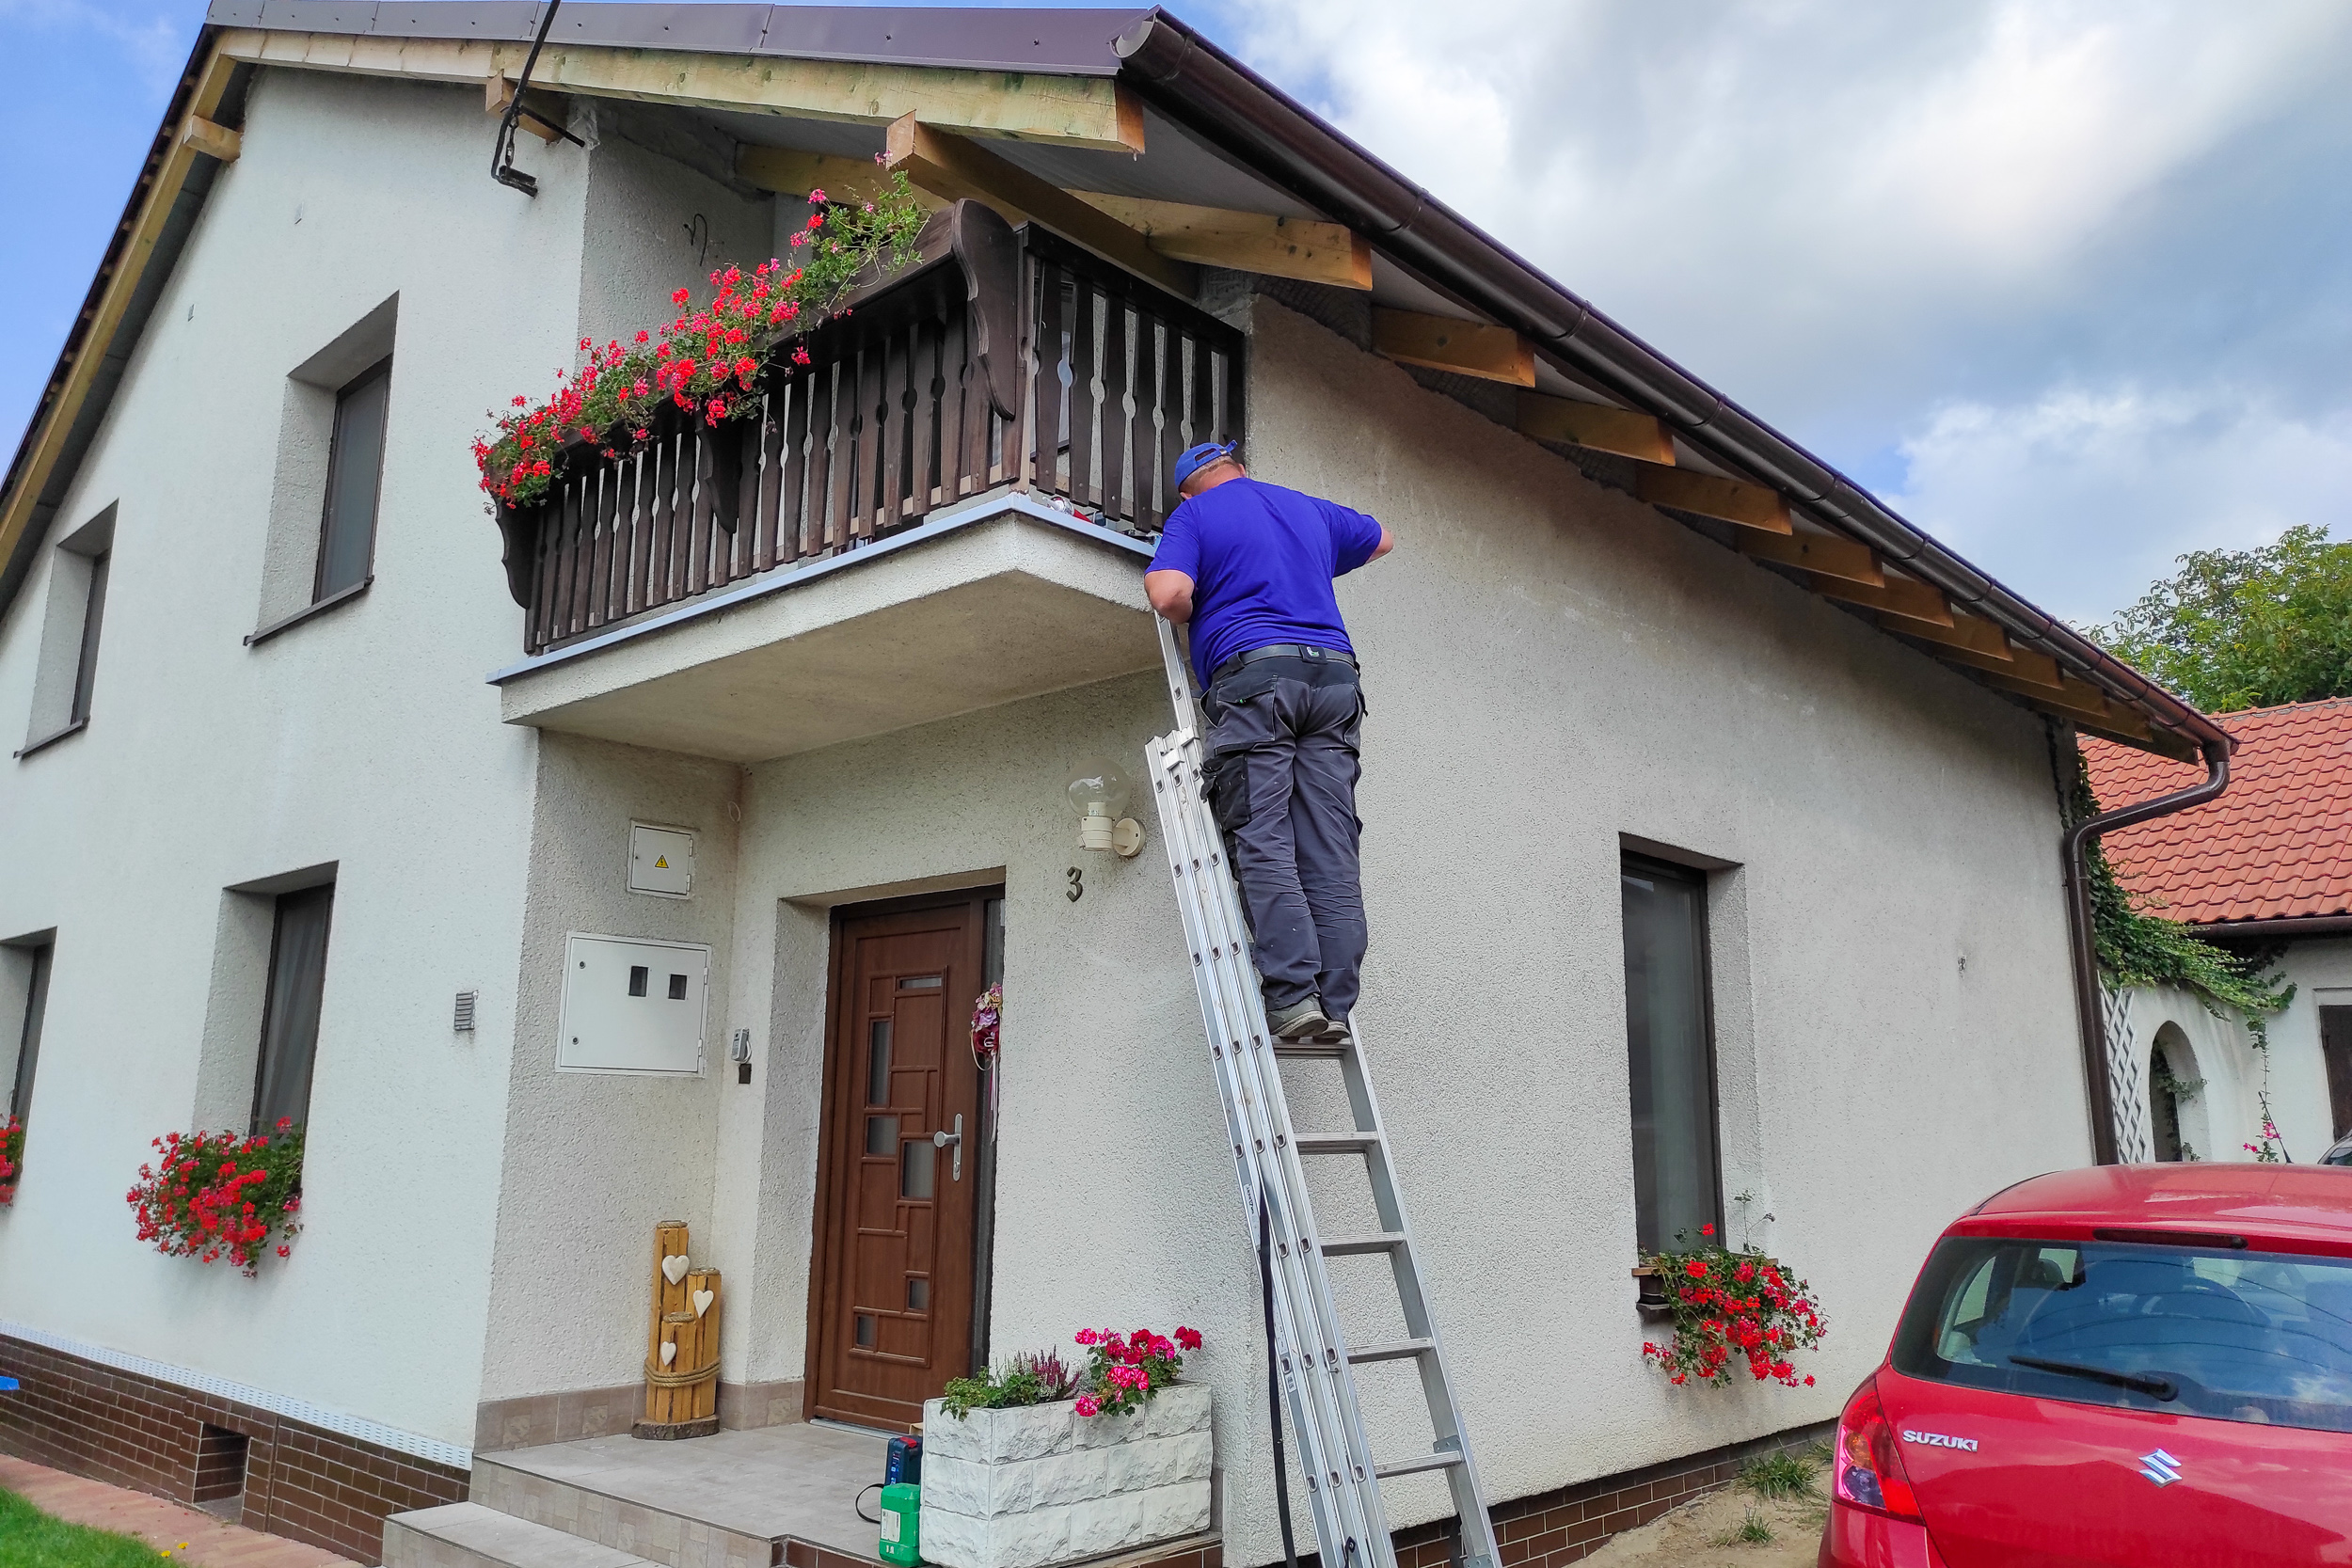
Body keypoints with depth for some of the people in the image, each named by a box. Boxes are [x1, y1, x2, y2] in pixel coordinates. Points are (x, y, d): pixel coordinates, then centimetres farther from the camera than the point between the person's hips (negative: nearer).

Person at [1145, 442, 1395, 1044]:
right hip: (1332, 676, 5)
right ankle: (1335, 1006, -6)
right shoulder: (1312, 509, 25)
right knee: (1330, 857, -1)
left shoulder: (1193, 515, 10)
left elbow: (1169, 594, -8)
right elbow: (1381, 540, 43)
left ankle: (1293, 995, -19)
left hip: (1251, 674, -4)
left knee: (1263, 843, -8)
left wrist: (1196, 618, 13)